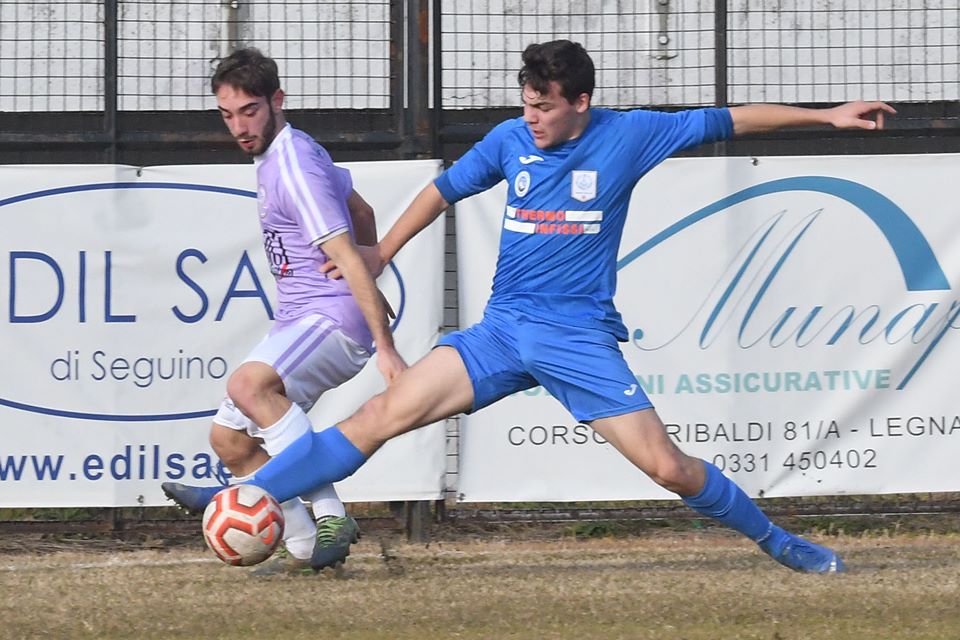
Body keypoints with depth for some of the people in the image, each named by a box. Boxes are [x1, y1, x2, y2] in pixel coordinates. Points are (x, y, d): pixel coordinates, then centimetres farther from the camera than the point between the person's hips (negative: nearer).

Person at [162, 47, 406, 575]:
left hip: (332, 320, -11)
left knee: (248, 384, -35)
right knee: (229, 438, 7)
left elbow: (349, 258, -23)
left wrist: (385, 347, -27)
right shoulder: (275, 155, 15)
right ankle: (305, 547, 10)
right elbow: (362, 215, 26)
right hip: (297, 324, 11)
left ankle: (331, 517, -35)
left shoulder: (293, 166, -17)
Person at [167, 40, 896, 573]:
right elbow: (445, 189, 20)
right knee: (387, 411, -12)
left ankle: (777, 541, 11)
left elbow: (727, 120, 3)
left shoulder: (627, 136, -5)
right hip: (503, 329, 2)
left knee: (667, 466, -11)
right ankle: (245, 499, -14)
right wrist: (382, 251, 21)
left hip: (582, 338, -2)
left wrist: (827, 116, 3)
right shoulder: (510, 141, 3)